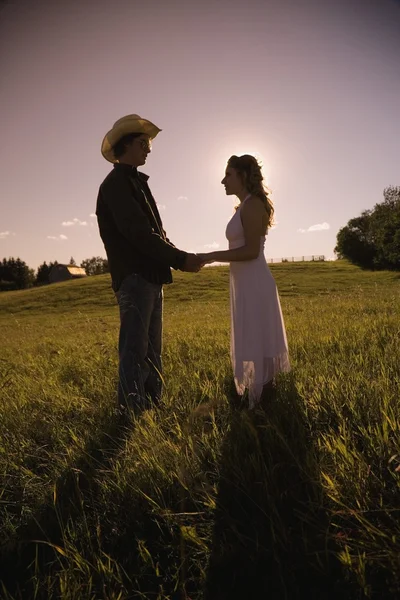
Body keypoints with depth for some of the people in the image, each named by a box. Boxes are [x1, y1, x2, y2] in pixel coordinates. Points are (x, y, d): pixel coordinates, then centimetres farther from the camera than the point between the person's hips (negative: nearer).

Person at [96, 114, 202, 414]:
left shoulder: (137, 182, 23)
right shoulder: (116, 183, -4)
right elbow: (138, 233, -16)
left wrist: (178, 258, 4)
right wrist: (180, 258, -14)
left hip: (151, 277, 10)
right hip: (135, 277, -9)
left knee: (152, 351, 11)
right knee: (135, 350, -8)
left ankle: (152, 408, 20)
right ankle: (132, 413, 0)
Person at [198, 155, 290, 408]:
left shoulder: (251, 205, -11)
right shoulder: (246, 207, 18)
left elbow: (251, 251, -19)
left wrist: (213, 256, -16)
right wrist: (213, 257, 14)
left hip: (254, 285, -10)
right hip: (248, 285, 10)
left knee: (257, 345, -3)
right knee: (257, 345, 15)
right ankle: (262, 404, 28)